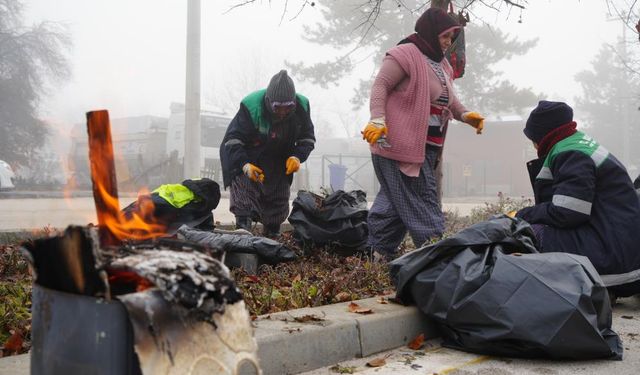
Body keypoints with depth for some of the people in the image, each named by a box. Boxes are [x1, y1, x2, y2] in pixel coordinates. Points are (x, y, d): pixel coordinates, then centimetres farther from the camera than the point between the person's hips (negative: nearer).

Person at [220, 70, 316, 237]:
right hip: (248, 161, -4)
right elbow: (233, 139, -25)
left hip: (280, 165, 4)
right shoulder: (251, 106, -31)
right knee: (244, 204, -17)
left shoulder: (302, 107, -18)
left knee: (278, 208, 13)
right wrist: (244, 165, -40)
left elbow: (307, 137, -3)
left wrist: (298, 156, -23)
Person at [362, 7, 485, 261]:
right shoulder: (405, 54, -8)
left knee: (397, 200, 12)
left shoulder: (441, 65, 22)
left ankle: (379, 253, 21)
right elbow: (380, 86, -14)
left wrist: (465, 115, 11)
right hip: (400, 143, -10)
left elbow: (448, 99, 29)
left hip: (425, 146, 10)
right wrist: (378, 120, -27)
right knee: (421, 199, -9)